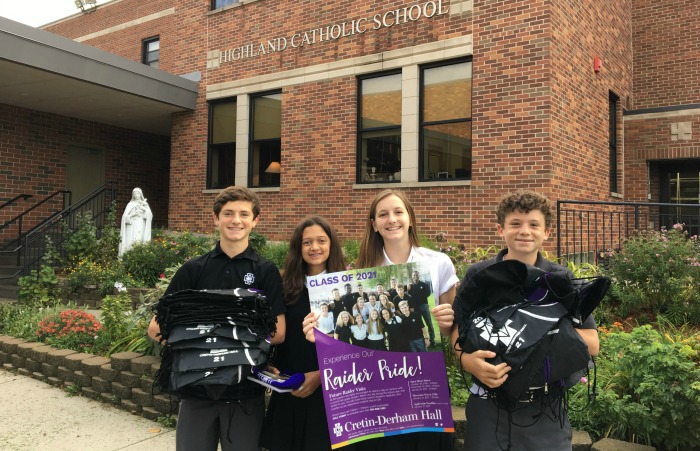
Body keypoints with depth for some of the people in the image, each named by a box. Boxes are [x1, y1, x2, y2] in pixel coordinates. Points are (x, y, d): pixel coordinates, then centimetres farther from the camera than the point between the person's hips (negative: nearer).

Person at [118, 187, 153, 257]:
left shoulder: (145, 204, 14)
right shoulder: (130, 204, 11)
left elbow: (150, 215, 2)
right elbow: (125, 216, 3)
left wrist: (144, 209, -8)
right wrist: (133, 214, -11)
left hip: (141, 227, 0)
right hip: (132, 227, 0)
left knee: (140, 242, -11)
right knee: (131, 242, -12)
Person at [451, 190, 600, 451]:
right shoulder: (477, 276, 0)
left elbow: (592, 344, -1)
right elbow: (458, 329, -1)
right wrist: (468, 360, -22)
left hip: (545, 407, 0)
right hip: (487, 406, 0)